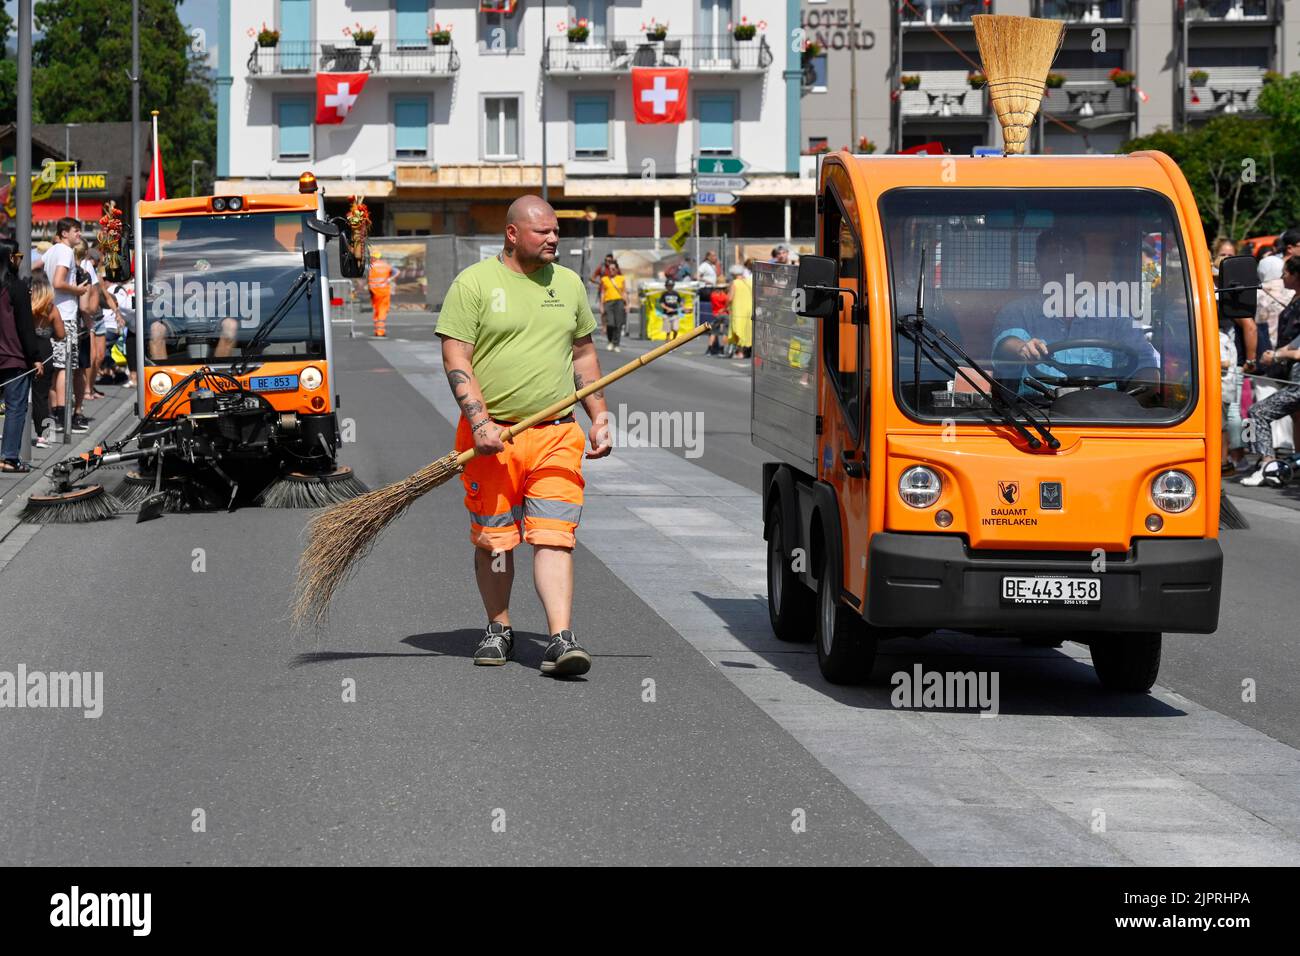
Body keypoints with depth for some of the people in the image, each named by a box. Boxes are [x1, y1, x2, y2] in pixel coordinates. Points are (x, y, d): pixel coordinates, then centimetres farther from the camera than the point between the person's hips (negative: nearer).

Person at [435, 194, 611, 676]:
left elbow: (584, 355, 22)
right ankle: (498, 630, 24)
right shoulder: (473, 283, -2)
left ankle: (561, 641, -16)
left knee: (554, 538, -8)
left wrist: (599, 417, 15)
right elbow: (456, 359, -7)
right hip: (491, 436, -2)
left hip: (556, 436, 2)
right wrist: (480, 422, -16)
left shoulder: (568, 284, 13)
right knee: (493, 540, 6)